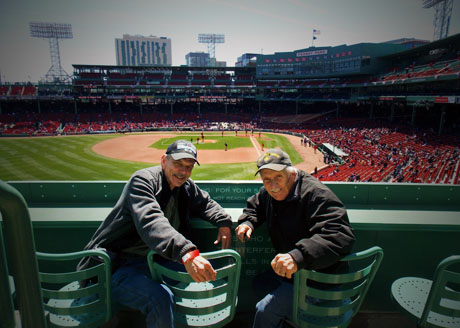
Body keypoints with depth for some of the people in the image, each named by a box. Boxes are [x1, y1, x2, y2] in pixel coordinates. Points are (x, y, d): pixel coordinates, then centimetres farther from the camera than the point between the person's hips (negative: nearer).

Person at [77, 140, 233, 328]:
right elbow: (151, 223, -35)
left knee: (213, 270, -2)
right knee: (161, 300, -34)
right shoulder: (143, 180, -17)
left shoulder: (186, 187, 6)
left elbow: (206, 203, 24)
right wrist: (186, 253, -50)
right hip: (119, 266, -7)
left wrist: (223, 222, 2)